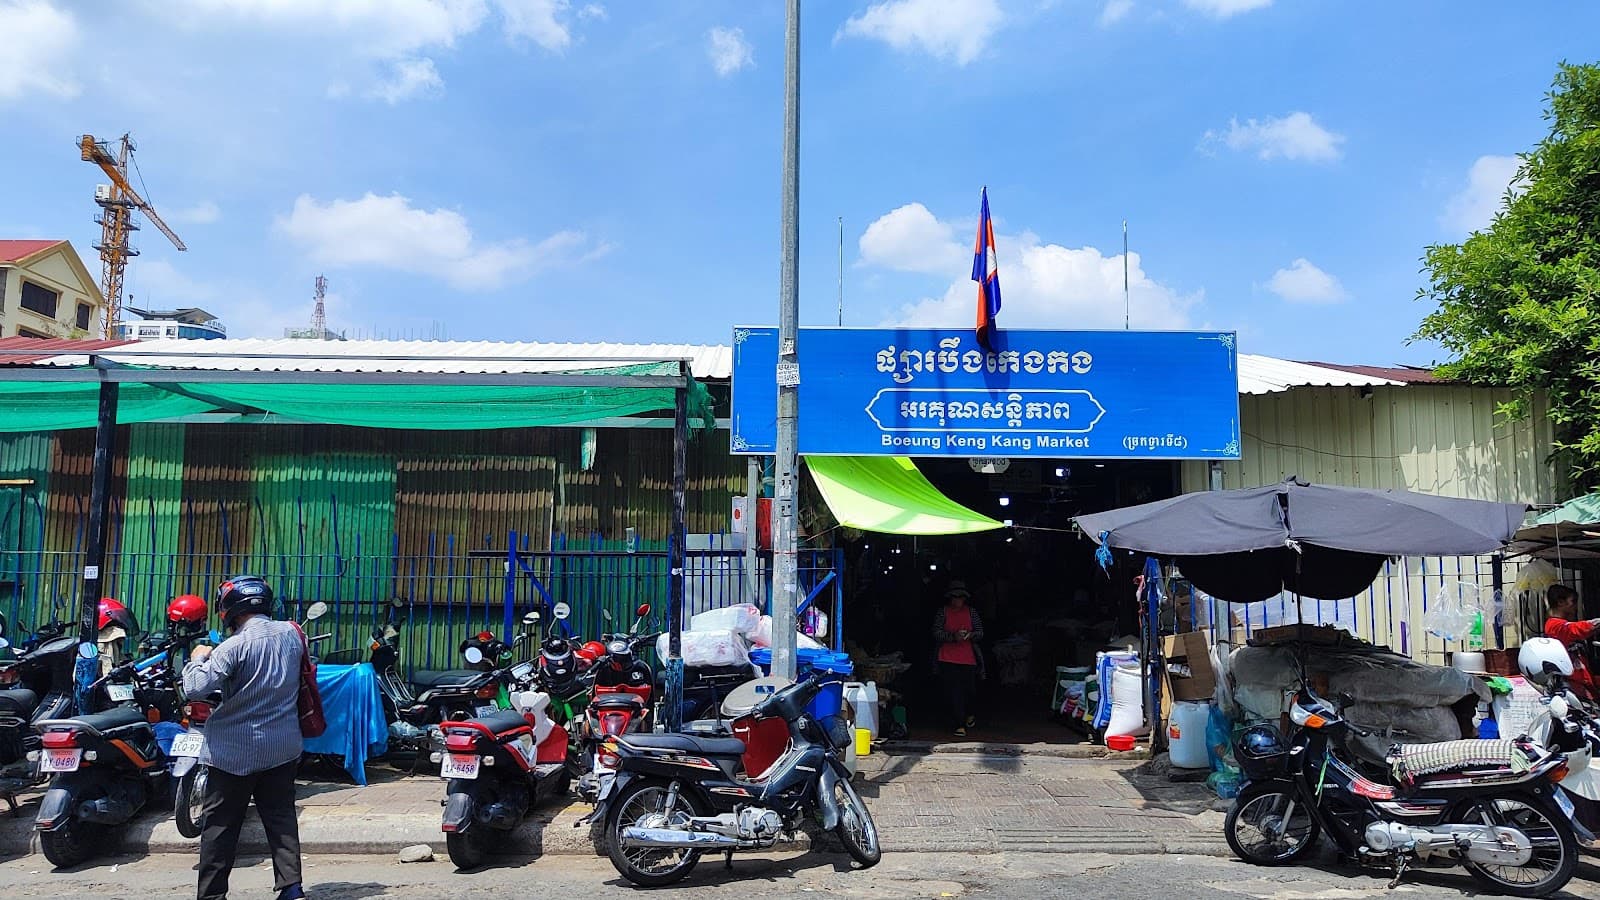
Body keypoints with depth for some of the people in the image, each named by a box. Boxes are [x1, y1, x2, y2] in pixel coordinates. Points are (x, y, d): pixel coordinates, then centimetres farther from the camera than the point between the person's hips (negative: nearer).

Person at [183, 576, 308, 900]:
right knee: (281, 816, 9)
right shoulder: (291, 633, -1)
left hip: (234, 751, -5)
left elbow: (195, 687, -22)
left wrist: (199, 657, -4)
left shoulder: (235, 647, -18)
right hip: (283, 747, 5)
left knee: (221, 824, 7)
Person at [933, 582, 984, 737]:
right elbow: (936, 633, -5)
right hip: (948, 659, -2)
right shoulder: (943, 611, 2)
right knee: (954, 692, -4)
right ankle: (960, 725, 2)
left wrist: (970, 635, -15)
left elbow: (980, 633, 7)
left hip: (968, 658, 2)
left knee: (970, 689, 7)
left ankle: (969, 714, 38)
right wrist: (953, 636, -19)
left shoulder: (971, 612, 7)